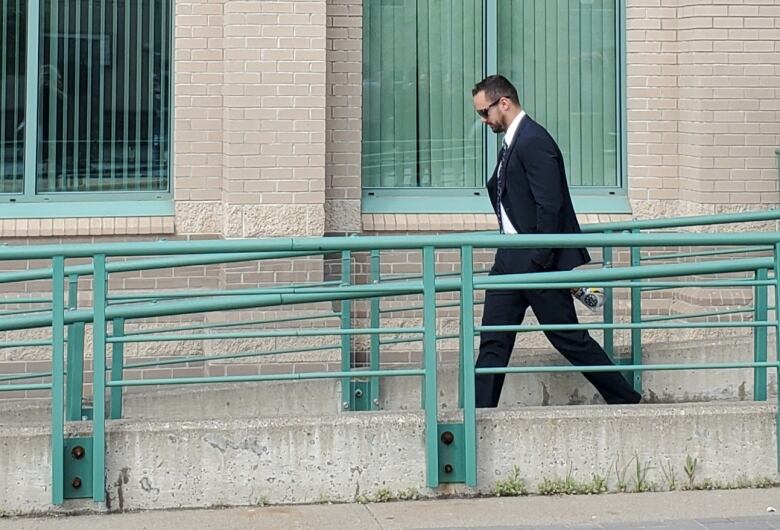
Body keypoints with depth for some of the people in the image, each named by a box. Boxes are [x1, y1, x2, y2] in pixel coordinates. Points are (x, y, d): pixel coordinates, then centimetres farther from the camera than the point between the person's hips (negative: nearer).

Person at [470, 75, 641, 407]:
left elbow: (549, 207, -21)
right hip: (511, 260, 9)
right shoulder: (513, 142, 15)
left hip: (537, 261, -9)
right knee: (493, 341, 6)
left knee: (569, 338, 0)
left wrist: (540, 261, -21)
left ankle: (625, 400, 13)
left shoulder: (534, 142, -16)